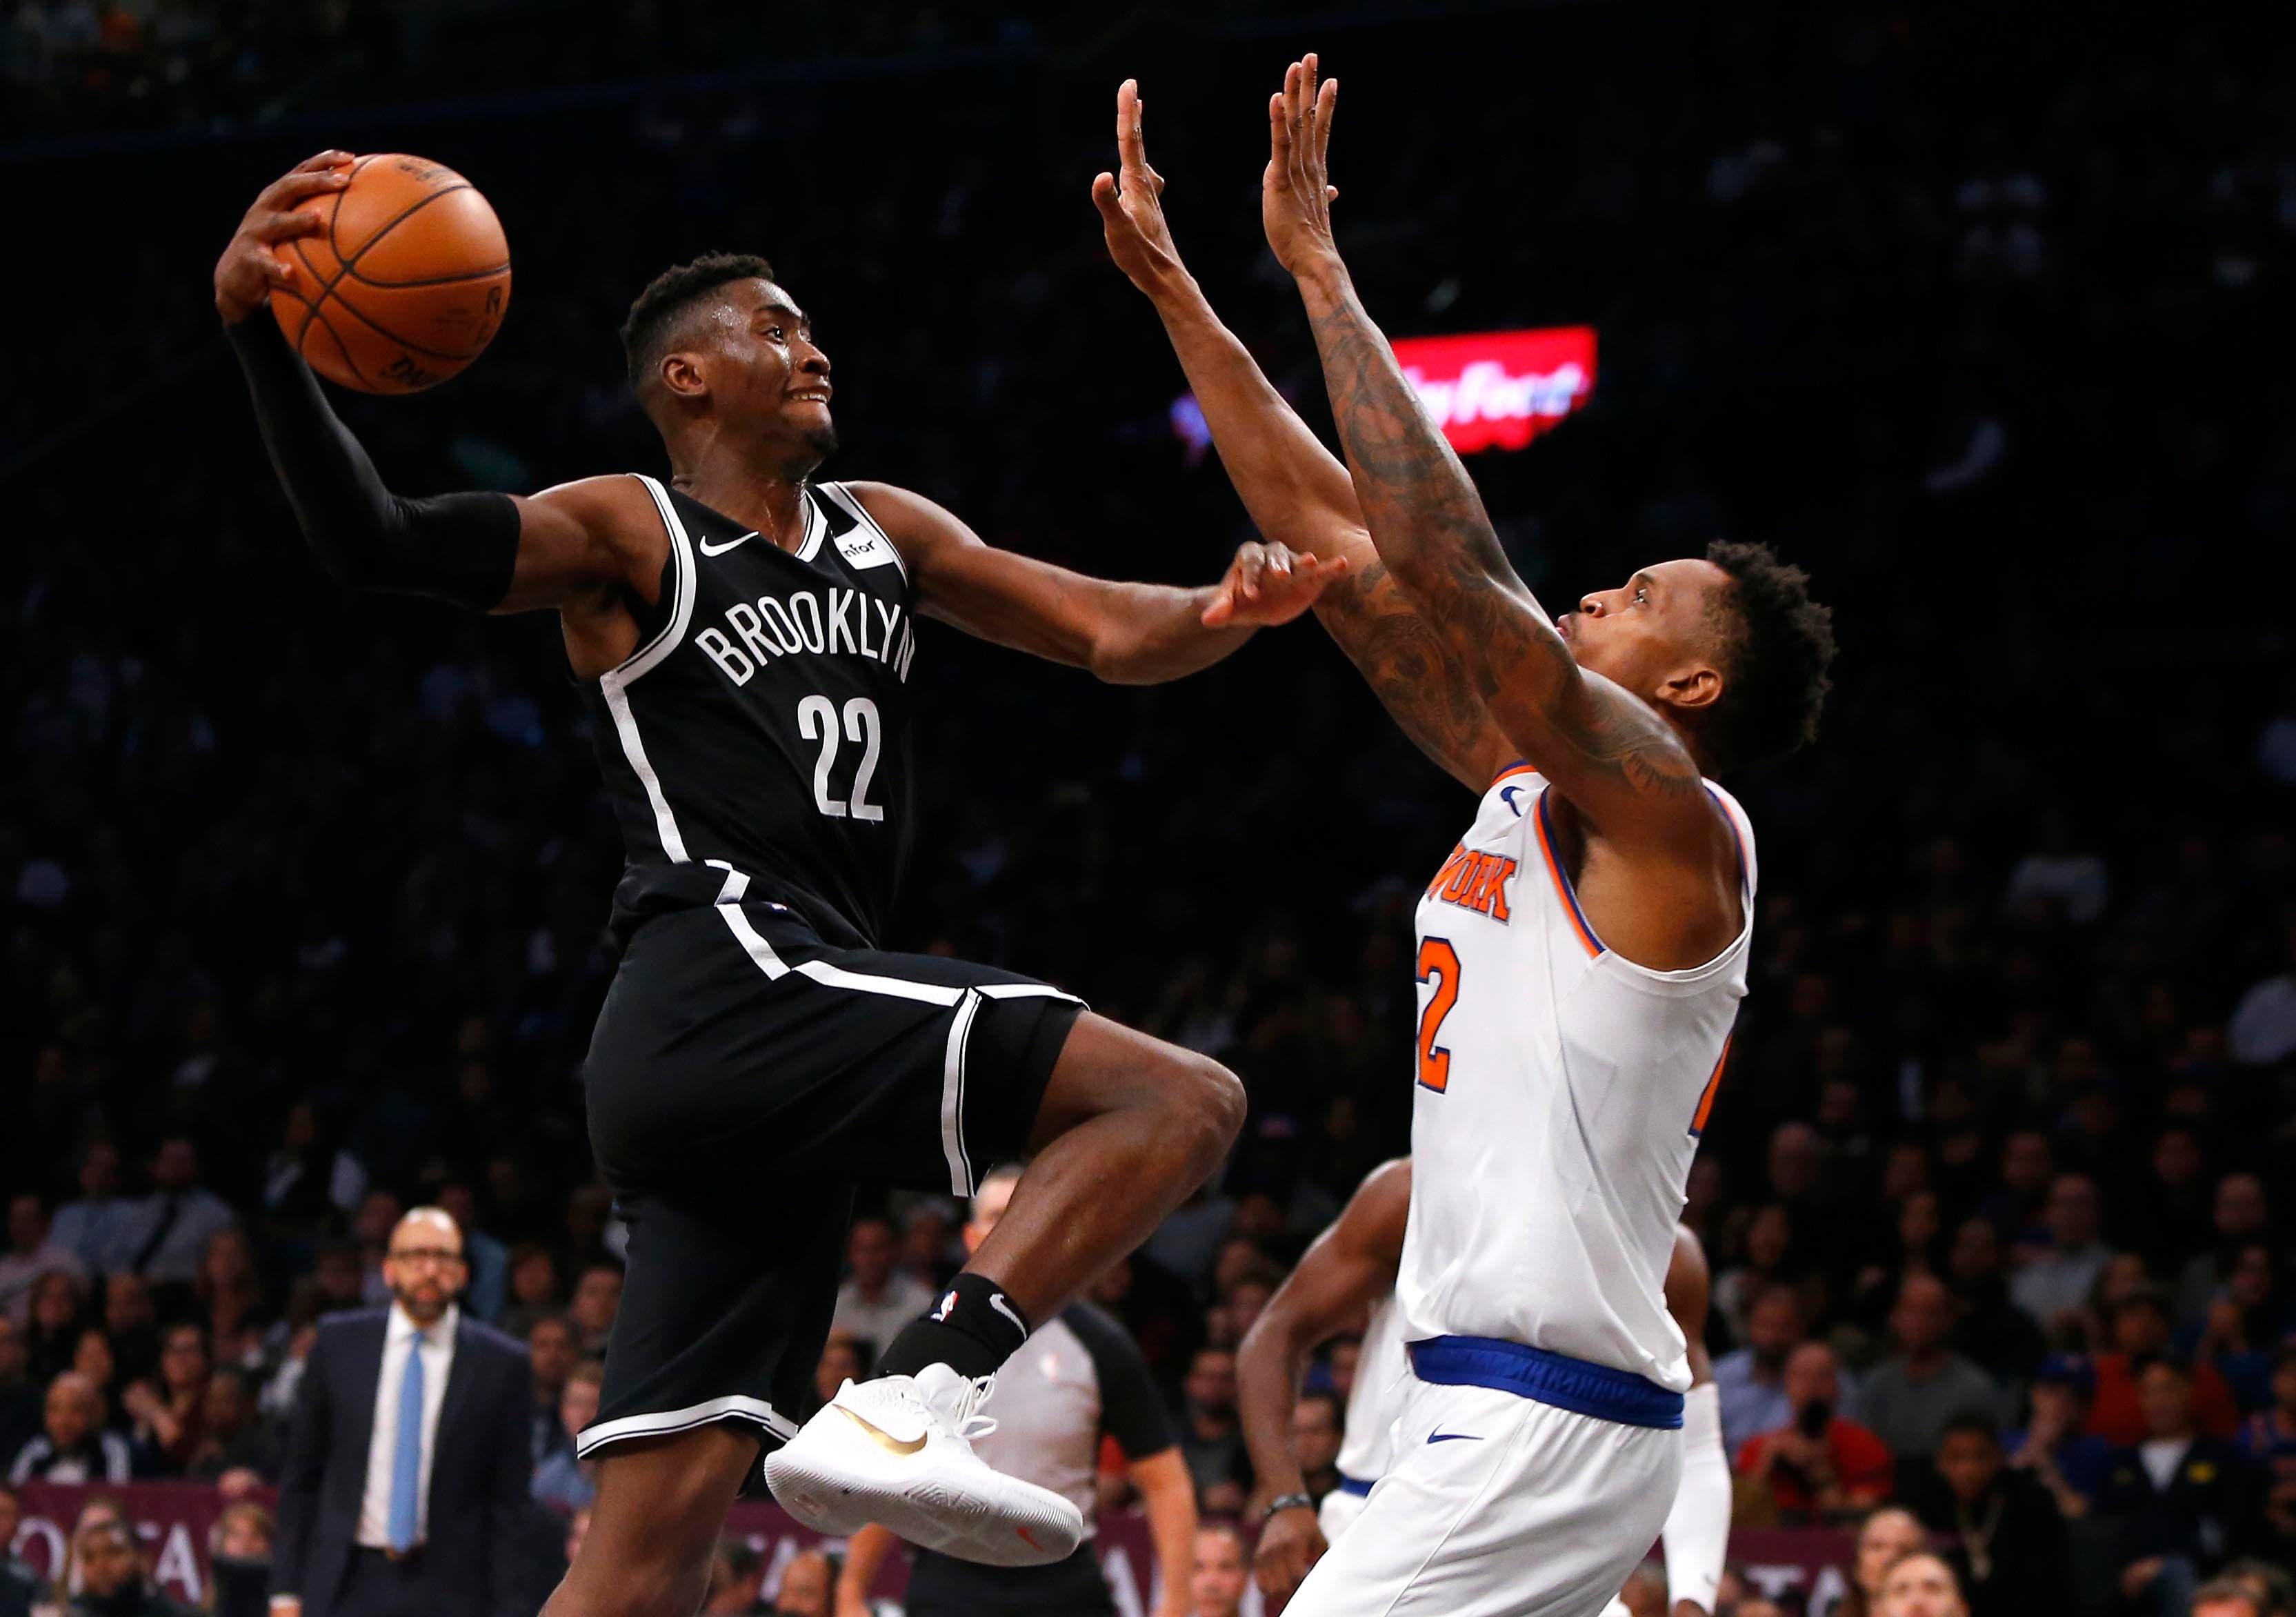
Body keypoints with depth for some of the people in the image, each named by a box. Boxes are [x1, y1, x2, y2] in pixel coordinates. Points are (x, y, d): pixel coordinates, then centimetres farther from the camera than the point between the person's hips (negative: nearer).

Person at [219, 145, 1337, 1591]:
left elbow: (1108, 632, 22)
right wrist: (262, 338, -27)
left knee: (645, 1560, 0)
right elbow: (377, 542, -11)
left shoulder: (887, 534, 25)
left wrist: (1224, 613, -2)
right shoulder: (625, 536, 3)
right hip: (729, 992, -7)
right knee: (1182, 1100, -15)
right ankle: (909, 1407, -23)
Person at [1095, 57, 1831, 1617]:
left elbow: (1446, 560, -20)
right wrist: (1173, 289, 15)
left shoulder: (1677, 828, -10)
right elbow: (1334, 538, 16)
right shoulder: (1528, 783, 15)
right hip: (1491, 1410, 10)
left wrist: (1319, 266, -16)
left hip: (1544, 1423, -10)